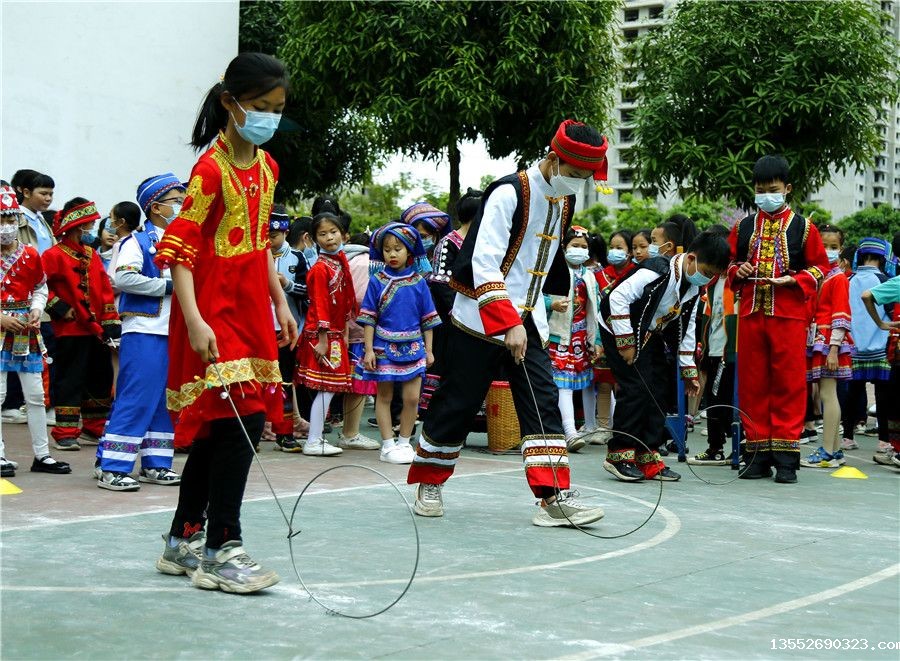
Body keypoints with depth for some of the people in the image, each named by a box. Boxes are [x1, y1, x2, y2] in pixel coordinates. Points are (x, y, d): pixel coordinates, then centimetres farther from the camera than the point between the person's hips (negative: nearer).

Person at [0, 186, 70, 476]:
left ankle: (42, 455, 15)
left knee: (36, 395, 7)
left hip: (27, 332, 4)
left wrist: (36, 311, -3)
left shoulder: (31, 255, 6)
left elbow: (41, 289, 16)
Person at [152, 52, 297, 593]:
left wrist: (280, 303, 19)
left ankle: (184, 540, 23)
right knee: (241, 422, -13)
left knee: (218, 429, 12)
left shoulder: (267, 167, 11)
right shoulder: (212, 168, -14)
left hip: (252, 311, 8)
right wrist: (194, 320, -27)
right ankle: (220, 550, -5)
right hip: (214, 314, -8)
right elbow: (179, 248, -18)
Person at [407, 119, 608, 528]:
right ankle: (429, 484, 21)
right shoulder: (509, 194, -18)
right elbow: (484, 264, -24)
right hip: (481, 319, -7)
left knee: (543, 403, -5)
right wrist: (508, 324, -29)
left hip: (527, 319, 7)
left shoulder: (564, 202, 7)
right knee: (458, 402, 3)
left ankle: (553, 498, -9)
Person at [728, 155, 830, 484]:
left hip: (789, 314, -3)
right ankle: (758, 453, 10)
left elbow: (820, 266, 5)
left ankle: (786, 457, 1)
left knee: (789, 383, -3)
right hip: (751, 313, 3)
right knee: (752, 383, 4)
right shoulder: (743, 227, 12)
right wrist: (737, 270, -2)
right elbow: (728, 261, 20)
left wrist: (795, 279, -10)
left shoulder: (803, 227, 4)